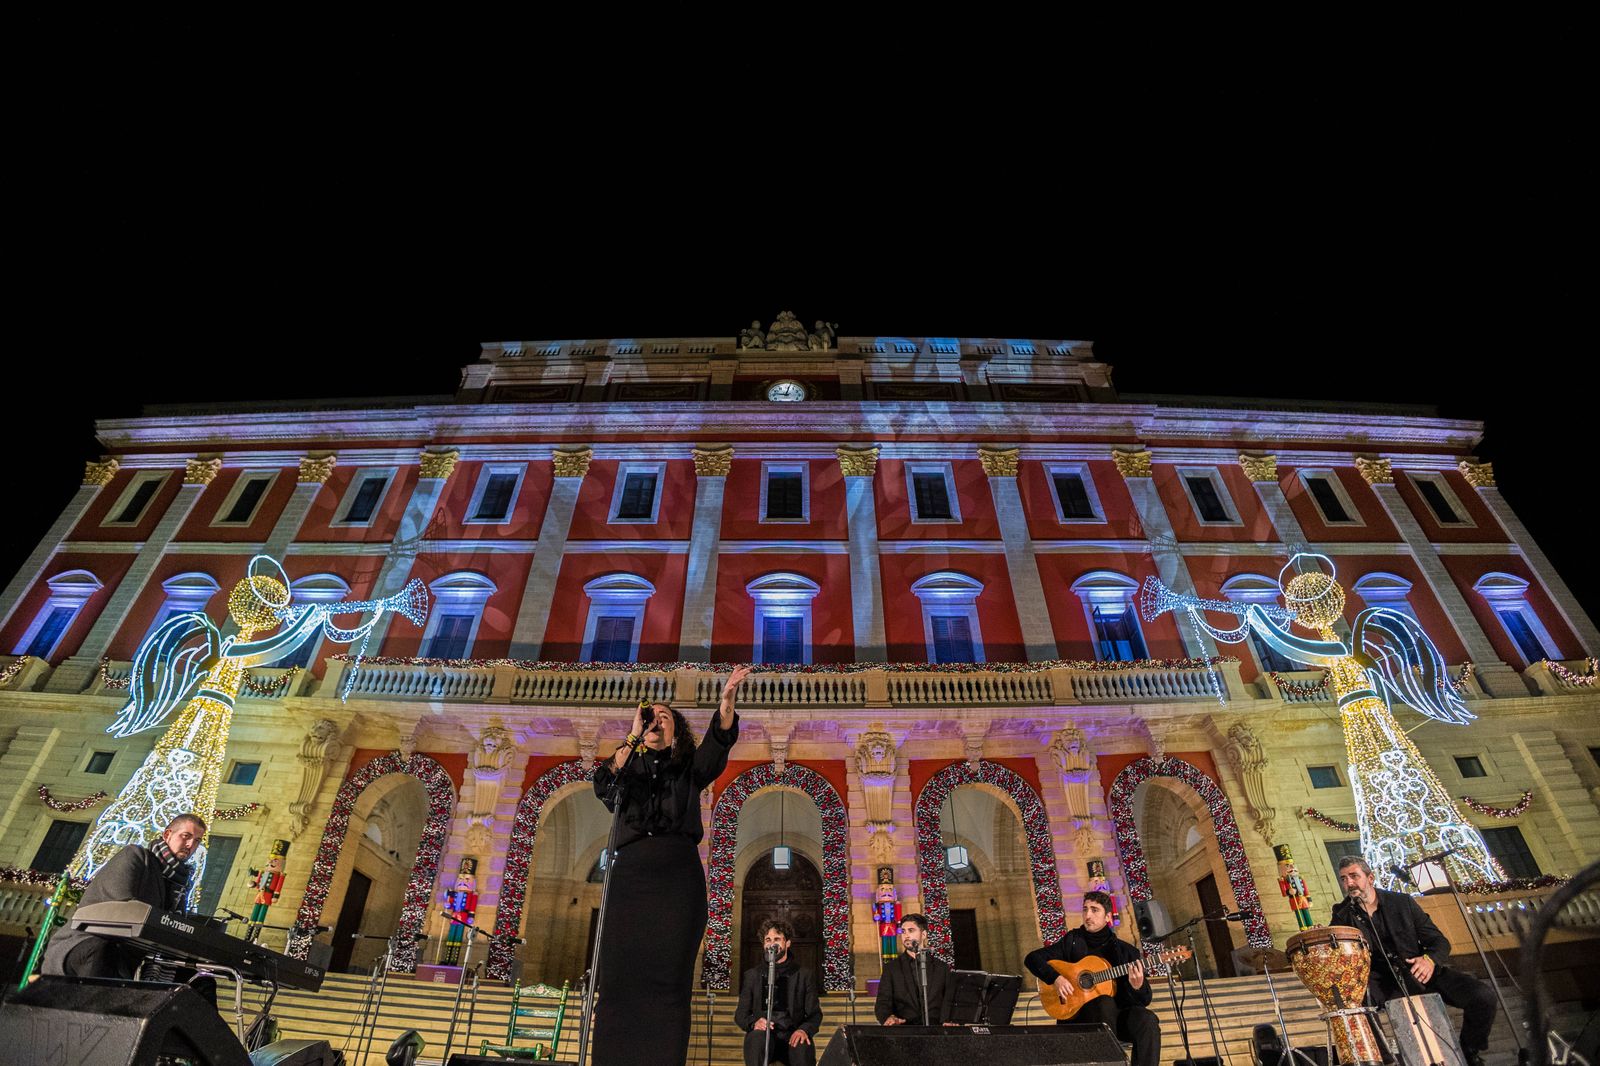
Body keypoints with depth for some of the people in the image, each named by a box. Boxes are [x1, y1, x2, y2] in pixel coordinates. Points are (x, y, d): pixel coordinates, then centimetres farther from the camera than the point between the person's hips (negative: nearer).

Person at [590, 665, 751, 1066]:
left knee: (668, 977, -8)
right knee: (619, 974, -6)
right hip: (629, 874, 1)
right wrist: (634, 737, -13)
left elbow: (717, 745, -6)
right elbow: (603, 785, -5)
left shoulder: (688, 770, 16)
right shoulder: (626, 766, 19)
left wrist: (726, 701, -25)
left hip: (678, 876, -1)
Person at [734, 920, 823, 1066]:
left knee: (803, 1046, -36)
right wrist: (753, 1022, -13)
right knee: (758, 1037, -35)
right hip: (763, 1034, 1)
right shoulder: (752, 975, 15)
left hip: (793, 1037, -1)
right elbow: (740, 1014, 12)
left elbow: (815, 1014, 9)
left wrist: (804, 1030, -15)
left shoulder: (804, 975, 13)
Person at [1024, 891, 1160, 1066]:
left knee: (1147, 1020, -28)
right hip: (1077, 1014, -1)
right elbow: (1032, 958, 0)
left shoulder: (1127, 951, 4)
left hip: (1118, 1016, 2)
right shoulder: (1073, 941, 3)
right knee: (1106, 1002, -33)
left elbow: (1145, 1001, 3)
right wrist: (1056, 978, -17)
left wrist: (1137, 986, -21)